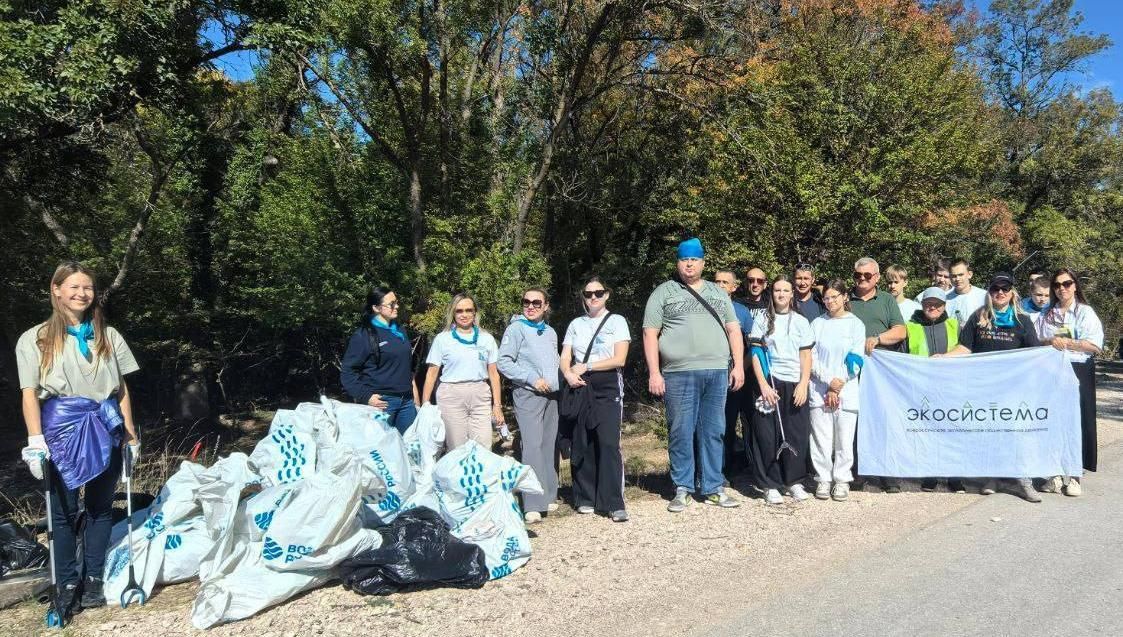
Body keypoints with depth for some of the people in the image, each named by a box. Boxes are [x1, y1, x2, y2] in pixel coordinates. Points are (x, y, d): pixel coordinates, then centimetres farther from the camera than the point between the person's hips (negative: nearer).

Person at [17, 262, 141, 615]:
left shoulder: (108, 336, 12)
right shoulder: (35, 339, 5)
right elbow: (30, 394, -2)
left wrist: (130, 435, 9)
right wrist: (36, 441, -11)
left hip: (105, 429, 3)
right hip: (61, 429, -2)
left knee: (100, 507, 7)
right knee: (64, 512, 1)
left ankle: (94, 580, 18)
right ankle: (67, 586, 11)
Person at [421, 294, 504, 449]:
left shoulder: (486, 339, 11)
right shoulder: (442, 339, 5)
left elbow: (493, 374, 12)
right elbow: (432, 373, 5)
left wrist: (497, 405, 7)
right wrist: (425, 405, -2)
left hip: (480, 397, 2)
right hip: (451, 396, -1)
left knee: (484, 450, -4)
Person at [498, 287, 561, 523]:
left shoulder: (550, 332, 17)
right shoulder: (516, 328, -3)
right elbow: (503, 362, -10)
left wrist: (557, 380, 9)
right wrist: (533, 379, -16)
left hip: (551, 395, 7)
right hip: (528, 395, -7)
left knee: (548, 446, 9)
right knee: (532, 446, -13)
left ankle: (548, 497, 18)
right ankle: (533, 506, -14)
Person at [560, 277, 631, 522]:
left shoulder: (617, 321, 6)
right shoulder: (576, 324, 16)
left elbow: (619, 359, -4)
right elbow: (565, 359, 10)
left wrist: (586, 367, -7)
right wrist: (569, 373, -12)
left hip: (608, 387, -3)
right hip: (580, 389, 3)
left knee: (609, 444, -12)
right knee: (582, 445, 1)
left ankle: (614, 503, -10)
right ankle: (586, 499, 11)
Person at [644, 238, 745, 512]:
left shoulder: (719, 293, 18)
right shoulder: (663, 293, 6)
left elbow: (734, 330, 16)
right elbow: (650, 334, 0)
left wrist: (738, 365, 5)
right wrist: (654, 373, -8)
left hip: (717, 373, 3)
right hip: (679, 374, -3)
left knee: (713, 432, 6)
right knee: (681, 433, 0)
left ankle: (712, 487, 15)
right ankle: (682, 489, 10)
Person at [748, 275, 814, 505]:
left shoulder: (801, 322, 9)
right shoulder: (762, 321, 4)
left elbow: (806, 356, 7)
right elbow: (756, 355, 1)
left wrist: (803, 384, -5)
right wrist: (763, 385, -9)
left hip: (795, 384, 2)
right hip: (770, 383, -1)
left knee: (796, 435, 2)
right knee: (768, 436, -2)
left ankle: (793, 481, 16)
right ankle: (770, 485, 6)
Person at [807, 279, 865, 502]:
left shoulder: (856, 324, 5)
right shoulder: (817, 324, 8)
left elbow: (856, 361, 1)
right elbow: (812, 357, 3)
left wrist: (838, 385, -6)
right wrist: (829, 381, -8)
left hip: (846, 391, -1)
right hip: (819, 390, 1)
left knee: (844, 437, 0)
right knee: (821, 437, 0)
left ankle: (841, 480, 12)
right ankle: (823, 479, 10)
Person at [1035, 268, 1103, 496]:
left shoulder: (1086, 312, 3)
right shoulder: (1046, 314, 14)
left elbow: (1096, 346, -7)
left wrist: (1065, 342, -14)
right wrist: (1051, 342, -9)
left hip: (1078, 372, -3)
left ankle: (1073, 475, 5)